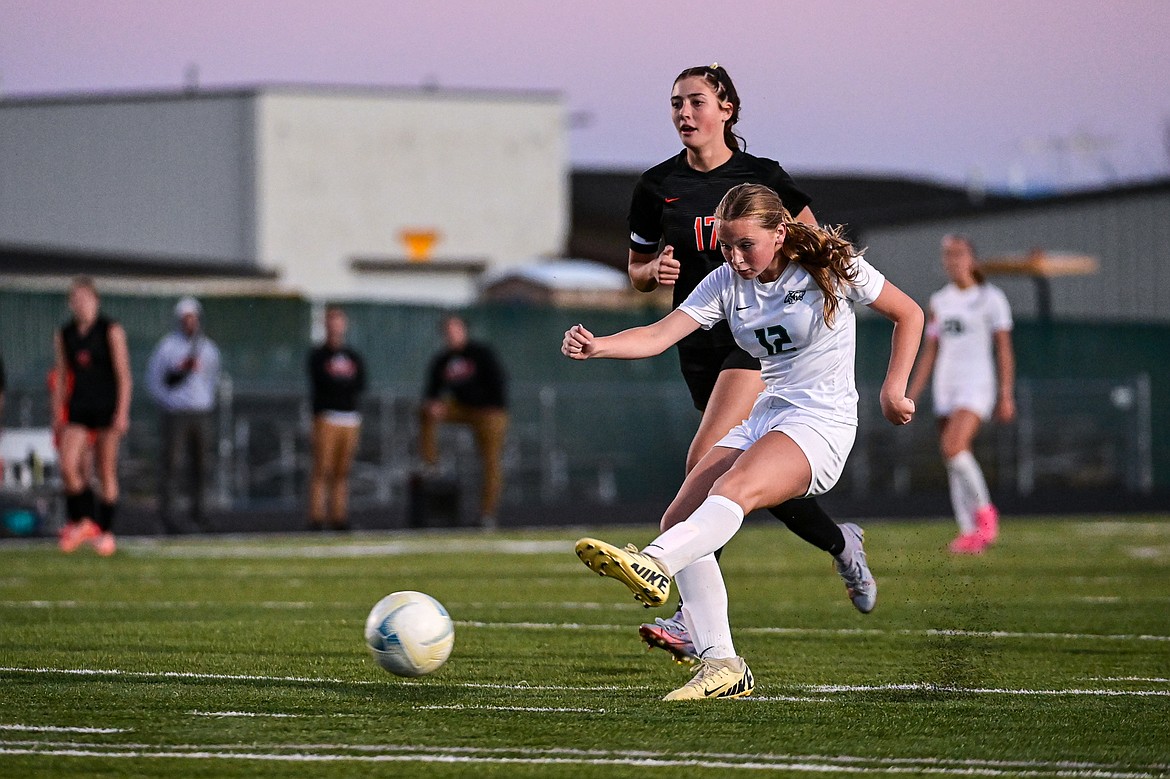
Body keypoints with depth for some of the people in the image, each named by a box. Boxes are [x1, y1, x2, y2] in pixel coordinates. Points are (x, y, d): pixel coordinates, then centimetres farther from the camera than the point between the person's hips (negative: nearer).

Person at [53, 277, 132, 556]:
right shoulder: (63, 335, 8)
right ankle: (86, 521, 4)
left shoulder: (111, 331, -4)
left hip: (107, 407, -3)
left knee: (106, 472, 0)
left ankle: (106, 532, 7)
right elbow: (61, 377, 14)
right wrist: (57, 415, 10)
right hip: (78, 408, 4)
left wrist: (122, 412, -14)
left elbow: (124, 375, -7)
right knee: (68, 466, -13)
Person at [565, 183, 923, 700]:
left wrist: (894, 391, 0)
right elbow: (660, 336, -5)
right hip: (763, 418, 7)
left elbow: (908, 313, 7)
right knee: (679, 521, -10)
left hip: (822, 421, -7)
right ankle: (721, 665, -9)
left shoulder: (832, 266, -3)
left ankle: (653, 565, -61)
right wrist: (595, 346, -22)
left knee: (734, 489, -35)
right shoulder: (728, 282, 7)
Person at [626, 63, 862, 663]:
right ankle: (840, 544, 39)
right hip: (699, 341, 5)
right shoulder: (657, 186, 5)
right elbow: (636, 271, 14)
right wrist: (656, 271, -8)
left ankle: (691, 618, -25)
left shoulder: (762, 177, -2)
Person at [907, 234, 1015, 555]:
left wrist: (1007, 395, -8)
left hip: (977, 384, -6)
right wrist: (911, 395, 10)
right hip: (945, 386, 6)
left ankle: (984, 510, -9)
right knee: (953, 465, 1)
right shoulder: (939, 302, 14)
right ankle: (968, 532, 5)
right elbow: (929, 351, 17)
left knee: (953, 447, -25)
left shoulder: (991, 298, 0)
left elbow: (1004, 350, -1)